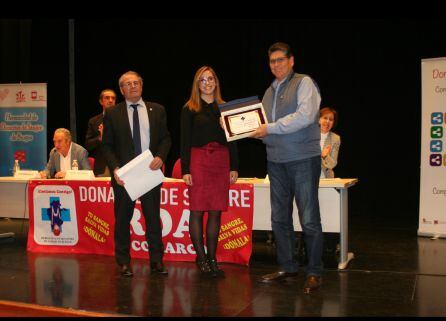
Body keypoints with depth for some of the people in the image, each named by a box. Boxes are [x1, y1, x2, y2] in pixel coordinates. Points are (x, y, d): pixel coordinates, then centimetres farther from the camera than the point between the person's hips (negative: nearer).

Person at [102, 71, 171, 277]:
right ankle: (123, 262, 18)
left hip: (150, 171, 1)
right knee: (122, 219, 6)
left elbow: (165, 138, 8)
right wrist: (115, 169, -12)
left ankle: (156, 260, 17)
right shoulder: (112, 113, 3)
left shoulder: (157, 110, 7)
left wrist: (160, 157, -11)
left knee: (153, 217, 7)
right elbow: (107, 145, 2)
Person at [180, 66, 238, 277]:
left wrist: (234, 167, 6)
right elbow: (185, 141, 0)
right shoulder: (189, 109, 4)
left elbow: (232, 139, 12)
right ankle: (201, 257, 9)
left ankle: (212, 258, 12)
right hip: (198, 161, -3)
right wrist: (185, 170, -7)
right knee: (197, 210, -2)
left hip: (221, 161, 3)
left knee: (216, 212, 4)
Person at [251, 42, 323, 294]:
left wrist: (270, 128, -16)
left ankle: (315, 272, 6)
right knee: (280, 218, 10)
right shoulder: (270, 92, 17)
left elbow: (305, 116, -18)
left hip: (303, 159, -7)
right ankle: (288, 267, 22)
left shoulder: (304, 83, -3)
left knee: (309, 219, -4)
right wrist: (255, 130, -3)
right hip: (276, 160, 7)